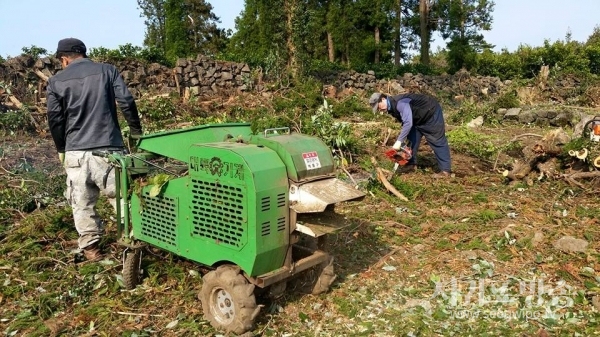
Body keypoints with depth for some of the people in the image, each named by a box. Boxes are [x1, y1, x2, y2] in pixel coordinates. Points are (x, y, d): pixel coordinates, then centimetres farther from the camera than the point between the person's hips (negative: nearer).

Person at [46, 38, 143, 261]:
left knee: (82, 202, 10)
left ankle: (90, 247, 15)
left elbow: (55, 120, 6)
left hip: (76, 151, 1)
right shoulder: (107, 70, 7)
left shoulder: (56, 81, 8)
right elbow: (126, 102, -3)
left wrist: (61, 149, 18)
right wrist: (136, 131, 7)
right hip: (109, 147, 0)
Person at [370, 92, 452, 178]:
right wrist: (404, 139, -7)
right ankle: (412, 164, 15)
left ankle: (446, 170, -4)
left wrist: (399, 141, -40)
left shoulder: (400, 103, -34)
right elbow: (404, 122, 3)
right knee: (411, 140, 6)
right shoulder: (392, 108, -2)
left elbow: (408, 123, -40)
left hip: (432, 112, -9)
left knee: (437, 141, -8)